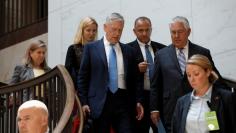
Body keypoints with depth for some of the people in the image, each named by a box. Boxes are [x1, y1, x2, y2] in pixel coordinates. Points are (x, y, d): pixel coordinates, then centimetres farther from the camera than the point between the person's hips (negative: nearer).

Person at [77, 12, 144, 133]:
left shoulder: (129, 51, 13)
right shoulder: (91, 48, 4)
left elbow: (134, 79, 15)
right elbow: (82, 77, 3)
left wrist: (138, 101, 6)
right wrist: (84, 102, -4)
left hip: (123, 102, 2)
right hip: (99, 102, -2)